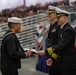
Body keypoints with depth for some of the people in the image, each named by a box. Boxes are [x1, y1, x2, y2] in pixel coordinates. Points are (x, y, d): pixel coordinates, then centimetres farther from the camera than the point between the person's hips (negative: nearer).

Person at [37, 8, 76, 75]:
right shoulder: (61, 29, 12)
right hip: (62, 62, 9)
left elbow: (61, 46, -26)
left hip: (69, 64, -9)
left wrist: (45, 52, -28)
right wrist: (52, 58, 11)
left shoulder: (68, 30, -18)